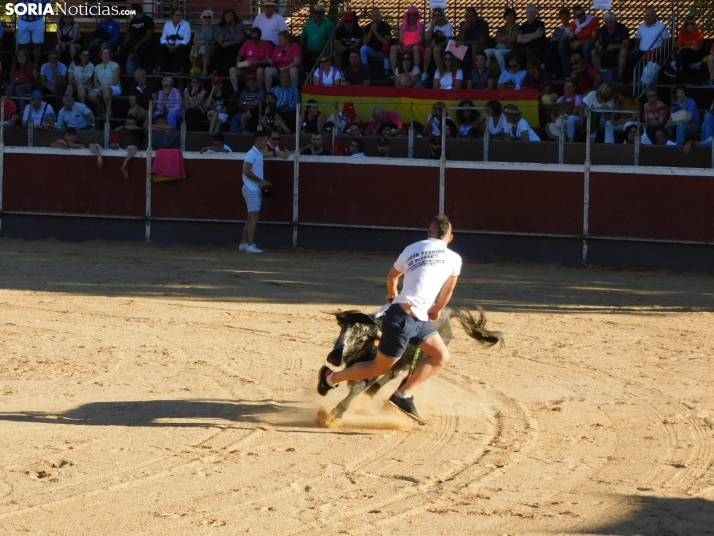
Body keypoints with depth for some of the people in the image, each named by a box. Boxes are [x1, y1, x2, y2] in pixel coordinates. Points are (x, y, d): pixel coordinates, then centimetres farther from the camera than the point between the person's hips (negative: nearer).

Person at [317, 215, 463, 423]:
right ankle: (331, 377, 15)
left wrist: (392, 294, 48)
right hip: (402, 319, -7)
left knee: (441, 357, 10)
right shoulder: (453, 259, -2)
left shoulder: (412, 249, 12)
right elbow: (446, 293, 13)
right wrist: (436, 311, 32)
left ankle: (404, 394, 3)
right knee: (380, 367, 6)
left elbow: (392, 276, 27)